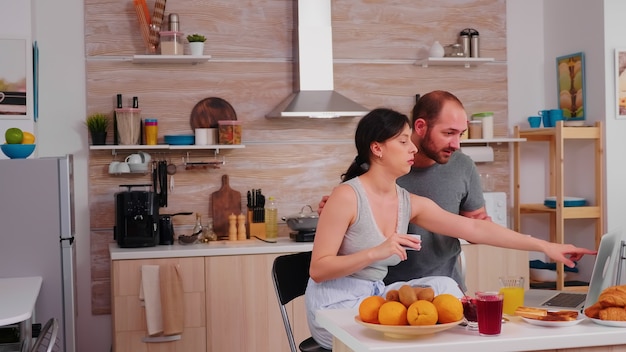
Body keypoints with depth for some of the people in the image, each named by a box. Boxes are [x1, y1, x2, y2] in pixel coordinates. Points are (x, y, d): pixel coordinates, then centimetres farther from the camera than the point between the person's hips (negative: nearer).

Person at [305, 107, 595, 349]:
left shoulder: (410, 204, 1)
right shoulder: (346, 197, -17)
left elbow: (475, 228, -3)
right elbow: (318, 270, -18)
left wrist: (544, 246, -6)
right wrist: (376, 252, -30)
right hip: (336, 305, -6)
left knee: (442, 286, -9)